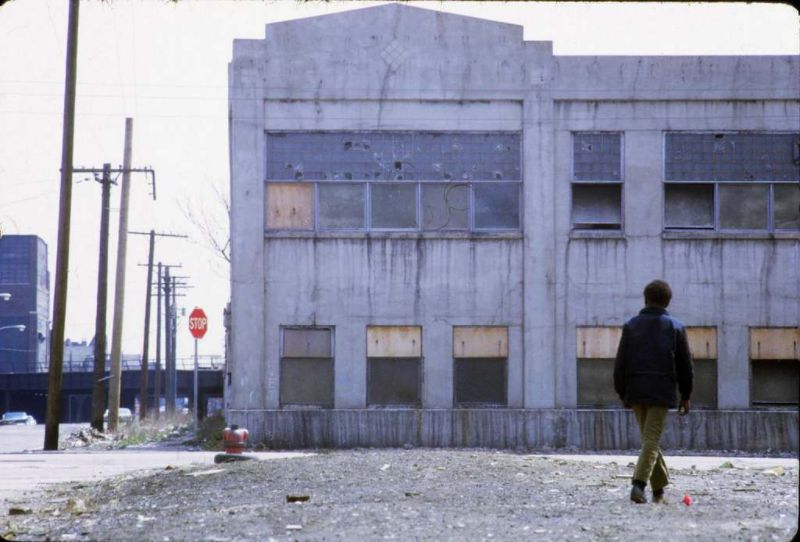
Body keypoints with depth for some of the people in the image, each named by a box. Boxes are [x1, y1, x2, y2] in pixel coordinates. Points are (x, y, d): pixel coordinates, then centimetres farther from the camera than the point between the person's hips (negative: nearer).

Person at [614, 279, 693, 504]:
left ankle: (659, 488, 20)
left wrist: (622, 393, 11)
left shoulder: (631, 326, 5)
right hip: (662, 392, -2)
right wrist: (686, 396, 12)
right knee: (652, 439, -6)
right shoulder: (675, 327, 3)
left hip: (635, 390, 2)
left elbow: (620, 363, 3)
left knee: (649, 438, 14)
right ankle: (639, 483, -24)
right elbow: (685, 365, 4)